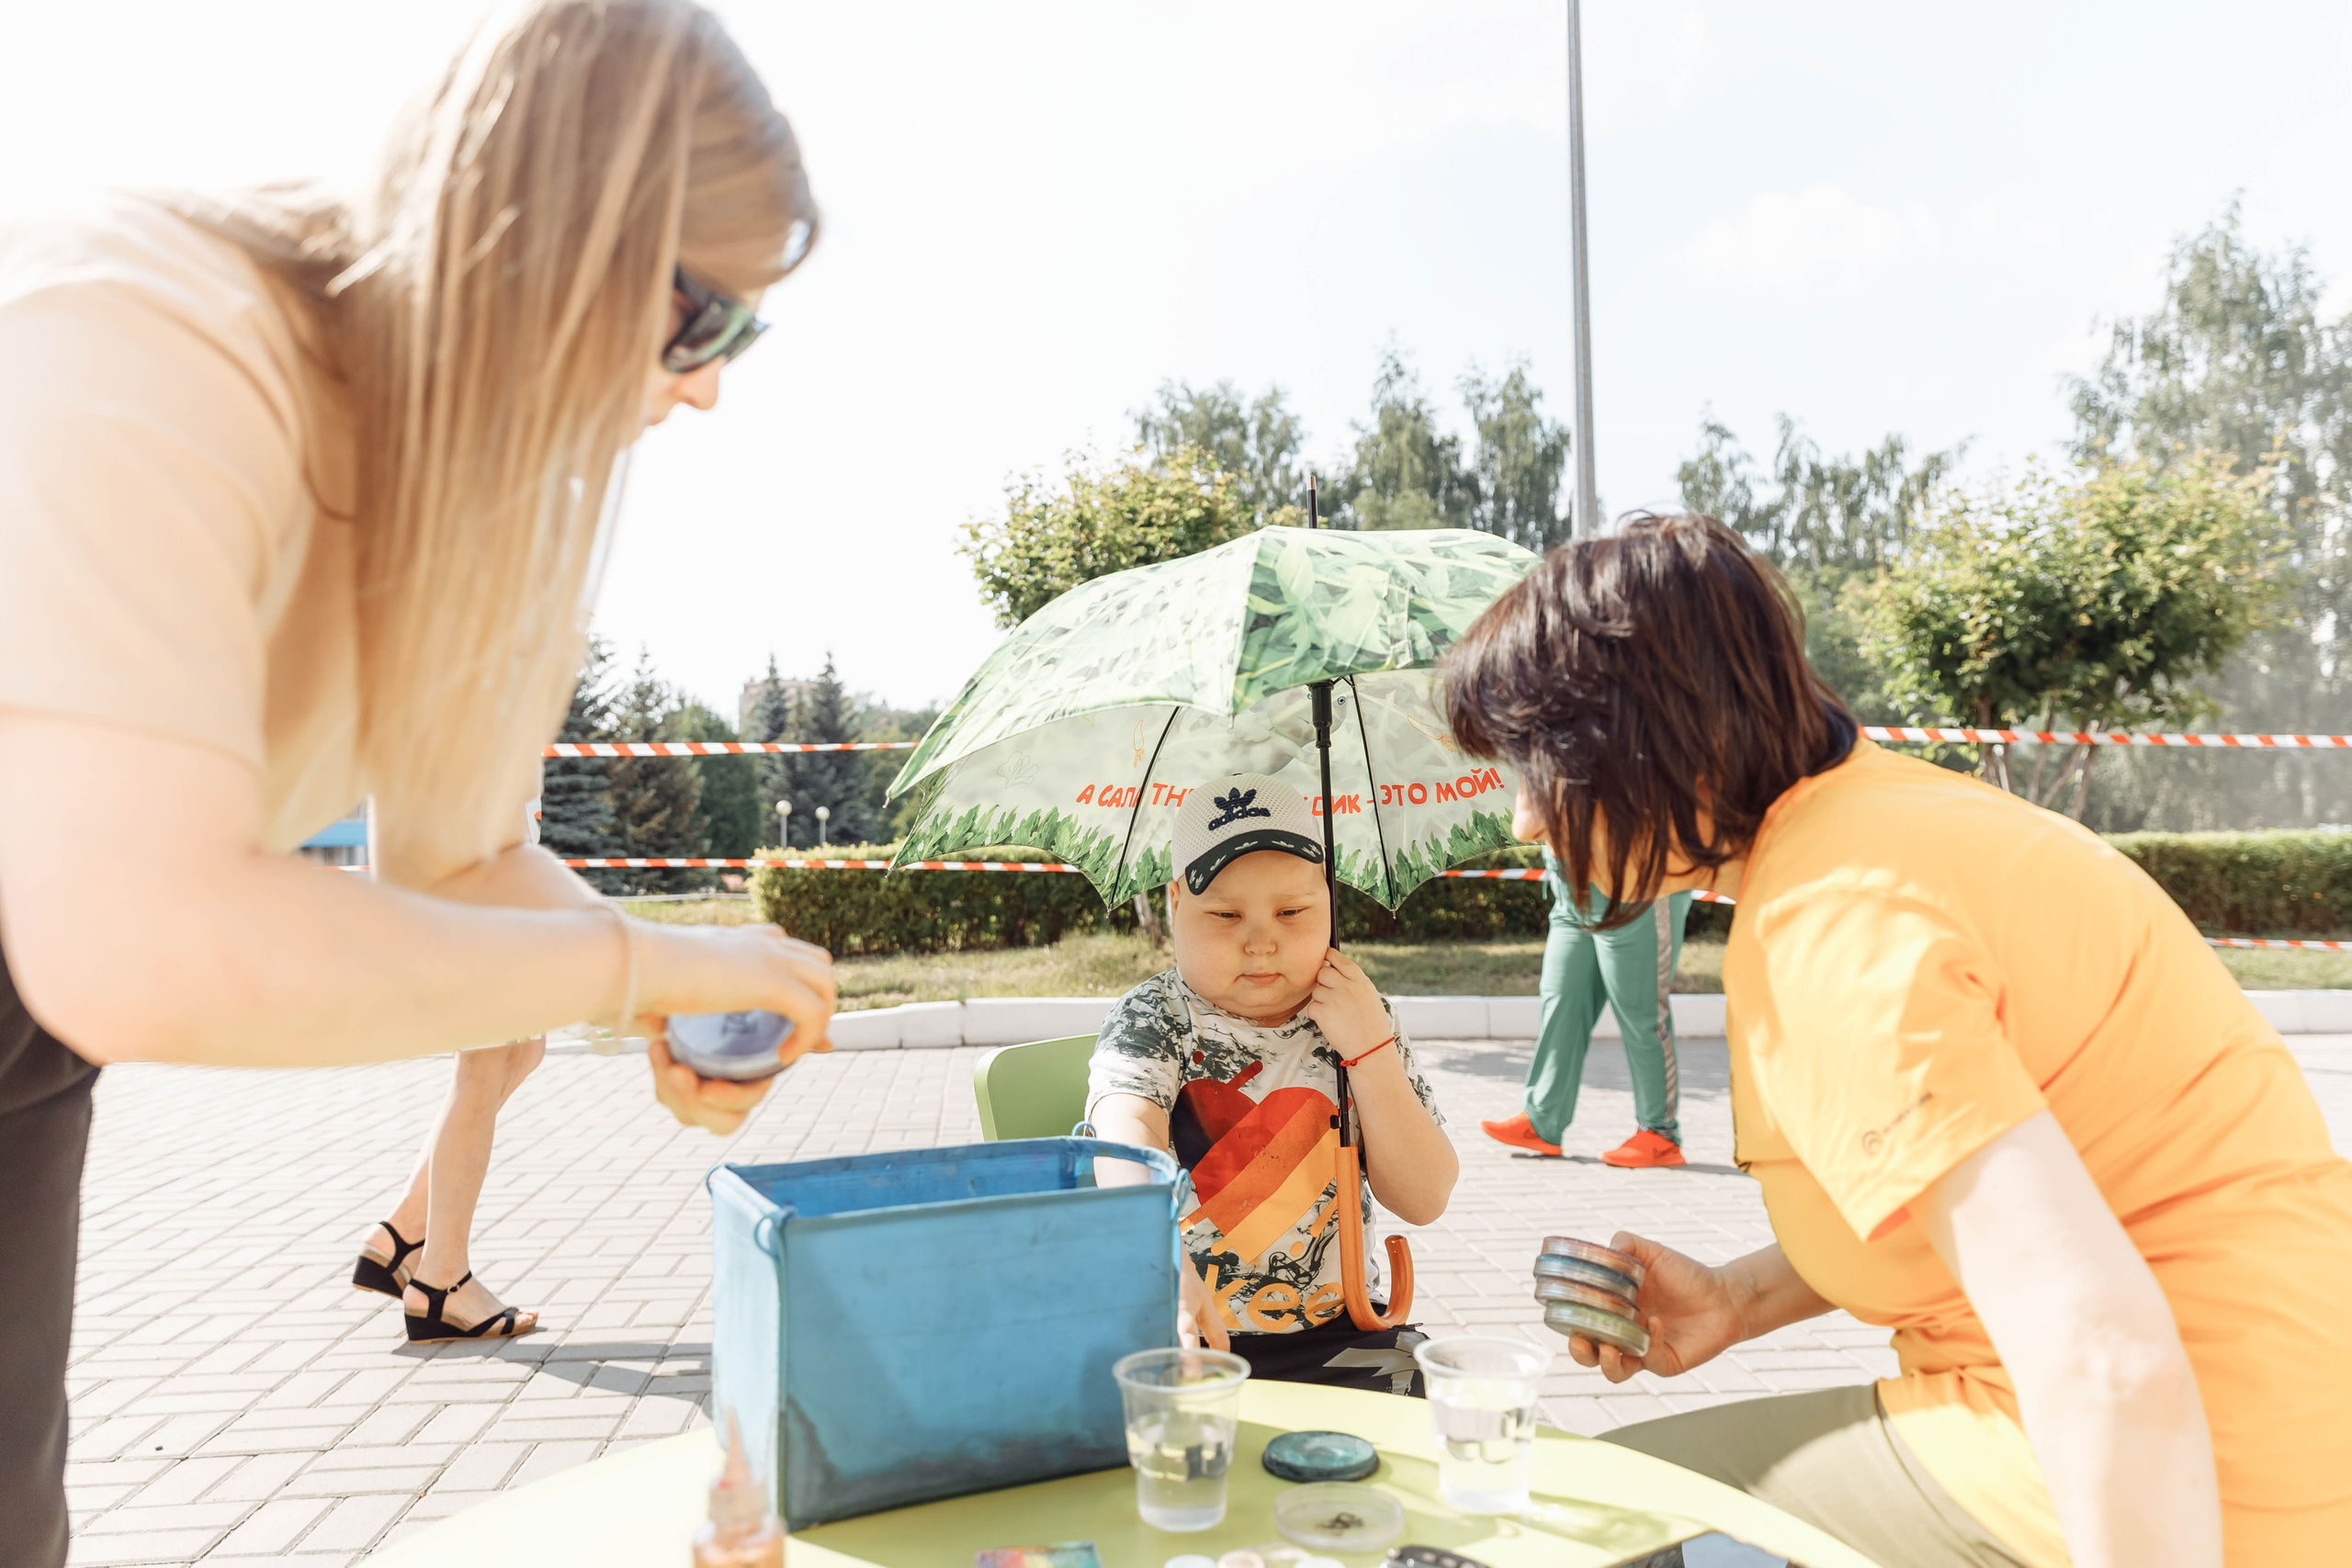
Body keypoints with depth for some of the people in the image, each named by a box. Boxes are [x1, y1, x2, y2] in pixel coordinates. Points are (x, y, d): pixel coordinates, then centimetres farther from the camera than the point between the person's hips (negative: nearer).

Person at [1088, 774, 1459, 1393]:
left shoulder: (1362, 1017, 3)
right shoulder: (1154, 1017, -6)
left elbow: (1424, 1200, -2)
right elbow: (1126, 1134, -27)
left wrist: (1370, 1050, -13)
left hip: (1339, 1336, 3)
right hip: (1187, 1339, -3)